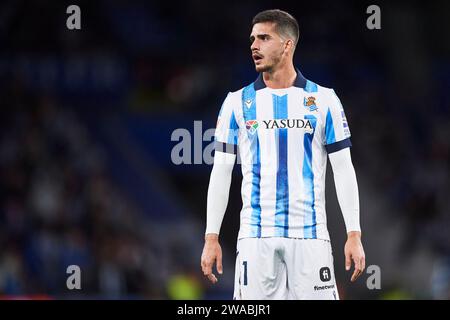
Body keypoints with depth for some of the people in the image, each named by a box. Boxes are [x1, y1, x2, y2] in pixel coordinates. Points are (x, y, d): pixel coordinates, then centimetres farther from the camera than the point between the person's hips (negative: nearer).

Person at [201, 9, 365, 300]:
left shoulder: (324, 100, 5)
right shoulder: (237, 103, 8)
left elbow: (343, 169, 5)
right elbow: (221, 172, 9)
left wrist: (354, 235, -2)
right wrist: (211, 238, 3)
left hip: (310, 235, -1)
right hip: (256, 236, 1)